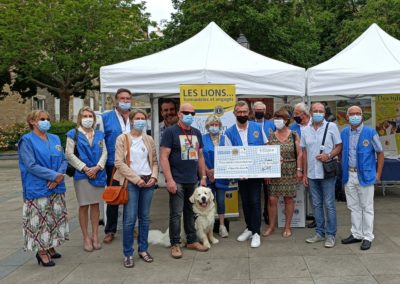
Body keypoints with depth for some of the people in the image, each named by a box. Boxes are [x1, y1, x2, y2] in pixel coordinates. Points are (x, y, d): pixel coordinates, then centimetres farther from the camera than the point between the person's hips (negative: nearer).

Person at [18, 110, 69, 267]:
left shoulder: (55, 139, 12)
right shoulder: (27, 141, -7)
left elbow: (64, 160, 9)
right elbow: (31, 166, -15)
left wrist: (59, 176, -10)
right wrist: (54, 175, -18)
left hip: (57, 188, 6)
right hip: (37, 189, -6)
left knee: (56, 218, 12)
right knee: (40, 221, -2)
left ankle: (50, 247, 26)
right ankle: (41, 252, 11)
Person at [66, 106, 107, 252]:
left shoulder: (99, 135, 11)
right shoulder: (73, 134, 1)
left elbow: (104, 152, 5)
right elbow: (69, 154, -6)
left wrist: (97, 167, -11)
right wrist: (85, 168, -13)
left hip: (98, 174, 3)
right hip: (81, 174, -3)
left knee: (95, 204, 7)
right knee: (84, 206, 2)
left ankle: (95, 236, 16)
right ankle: (86, 237, 11)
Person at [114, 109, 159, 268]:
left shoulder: (149, 140, 12)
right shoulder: (122, 139, 0)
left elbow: (155, 161, 15)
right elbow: (119, 163, -7)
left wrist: (154, 177, -4)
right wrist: (136, 179, -13)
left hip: (148, 182, 4)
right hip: (131, 182, -4)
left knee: (145, 217, 9)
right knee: (130, 219, -5)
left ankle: (143, 249, 21)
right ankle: (128, 254, 6)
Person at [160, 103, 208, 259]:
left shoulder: (196, 133, 13)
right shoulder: (170, 131, -6)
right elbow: (163, 157, -11)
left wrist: (203, 177, 12)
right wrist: (169, 179, -17)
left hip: (193, 181, 6)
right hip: (177, 181, -6)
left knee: (191, 211, 13)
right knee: (176, 214, -1)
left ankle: (192, 240, 24)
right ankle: (175, 244, 9)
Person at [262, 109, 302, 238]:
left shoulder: (294, 136, 0)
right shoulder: (271, 137, 4)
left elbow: (299, 154, 1)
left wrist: (299, 170, -5)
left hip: (290, 173, -1)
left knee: (288, 199, 5)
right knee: (272, 199, -1)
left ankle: (287, 227, 17)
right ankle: (271, 226, 15)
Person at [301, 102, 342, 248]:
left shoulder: (331, 127, -2)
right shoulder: (306, 130, 9)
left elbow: (339, 146, 1)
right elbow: (304, 152, 12)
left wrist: (329, 156, -18)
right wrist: (304, 173, 10)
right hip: (312, 173, 4)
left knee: (329, 204, 0)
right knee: (316, 204, 11)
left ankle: (331, 235, 9)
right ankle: (320, 232, 22)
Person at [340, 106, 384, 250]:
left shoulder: (370, 133, -7)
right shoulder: (344, 133, 5)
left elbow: (380, 153, -1)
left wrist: (378, 174, -5)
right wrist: (342, 170, 9)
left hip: (365, 175, -4)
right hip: (349, 175, 4)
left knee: (367, 207, 4)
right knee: (353, 207, 13)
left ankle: (368, 237, 12)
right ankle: (356, 234, 25)